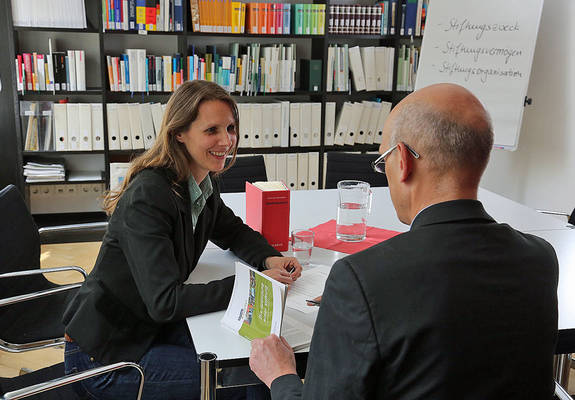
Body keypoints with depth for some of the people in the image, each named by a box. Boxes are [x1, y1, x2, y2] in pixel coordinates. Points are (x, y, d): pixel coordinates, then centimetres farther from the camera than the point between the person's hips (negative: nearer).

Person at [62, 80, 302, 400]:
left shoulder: (205, 181, -1)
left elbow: (232, 231, 16)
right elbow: (164, 302, -32)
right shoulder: (147, 197, -28)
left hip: (152, 323, 8)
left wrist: (269, 259, -5)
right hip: (103, 355, -8)